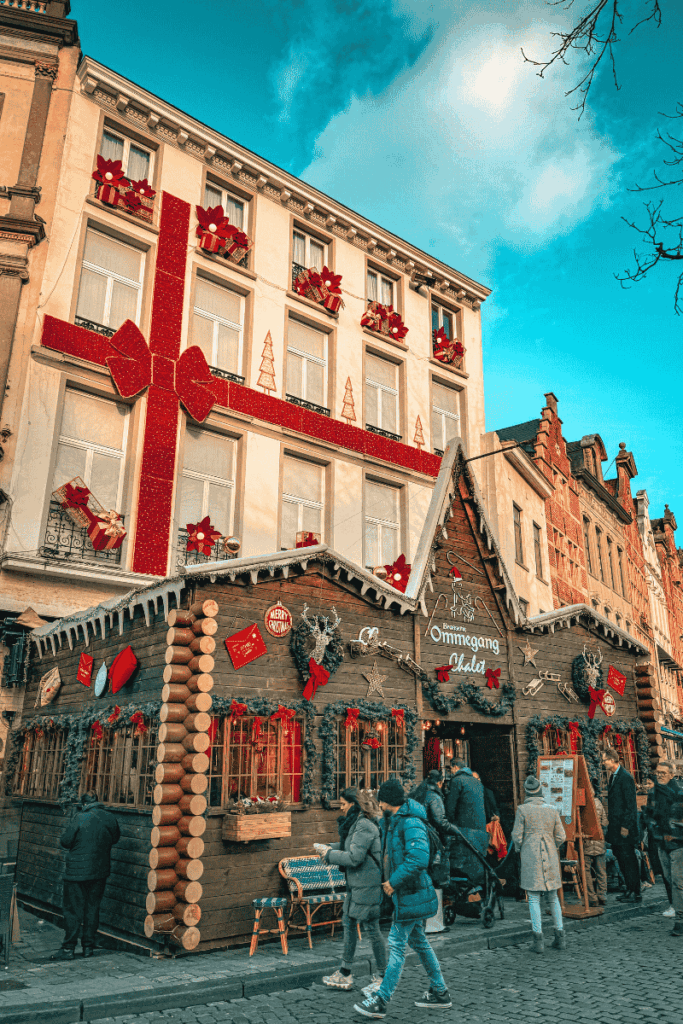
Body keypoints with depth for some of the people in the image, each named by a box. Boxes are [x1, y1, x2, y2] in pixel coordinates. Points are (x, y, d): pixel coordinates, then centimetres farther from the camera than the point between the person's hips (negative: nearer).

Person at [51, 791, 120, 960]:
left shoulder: (81, 818, -14)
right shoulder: (110, 818, 0)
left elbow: (65, 841, -10)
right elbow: (116, 838, 15)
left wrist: (77, 843, 10)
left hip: (77, 872, -4)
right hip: (100, 871, 5)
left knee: (72, 909, 5)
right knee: (93, 908, 14)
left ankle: (68, 948, 8)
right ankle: (89, 946, 19)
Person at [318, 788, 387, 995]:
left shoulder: (364, 826, -21)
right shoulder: (354, 823, 10)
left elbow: (354, 858, -24)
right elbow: (347, 847, 19)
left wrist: (330, 854, -13)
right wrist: (330, 848, 4)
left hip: (368, 885, -10)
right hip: (356, 884, 10)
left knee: (372, 928, 1)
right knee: (348, 923, 15)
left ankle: (382, 976, 16)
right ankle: (345, 974, 26)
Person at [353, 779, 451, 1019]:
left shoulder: (411, 824, -23)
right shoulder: (390, 821, 9)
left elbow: (419, 858, -34)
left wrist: (394, 882, -25)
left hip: (411, 894, -10)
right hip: (406, 893, 10)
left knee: (397, 944, -4)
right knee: (418, 941, 18)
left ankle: (381, 1001, 4)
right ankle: (440, 992, 30)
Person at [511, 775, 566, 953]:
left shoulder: (522, 809, -9)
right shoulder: (551, 809, 0)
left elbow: (517, 836, -7)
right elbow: (561, 837, 5)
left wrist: (520, 849, 14)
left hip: (530, 857, -3)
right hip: (550, 857, 3)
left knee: (534, 898, 3)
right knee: (553, 897, 16)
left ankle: (538, 939, 0)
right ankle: (560, 937, 17)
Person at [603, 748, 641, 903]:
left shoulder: (625, 777, -15)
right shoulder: (613, 777, 14)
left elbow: (630, 803, -17)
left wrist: (625, 826, -17)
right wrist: (609, 820, 15)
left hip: (625, 825, -9)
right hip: (615, 825, 9)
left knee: (628, 859, -3)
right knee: (620, 858, 13)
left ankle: (635, 893, 5)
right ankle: (630, 890, 21)